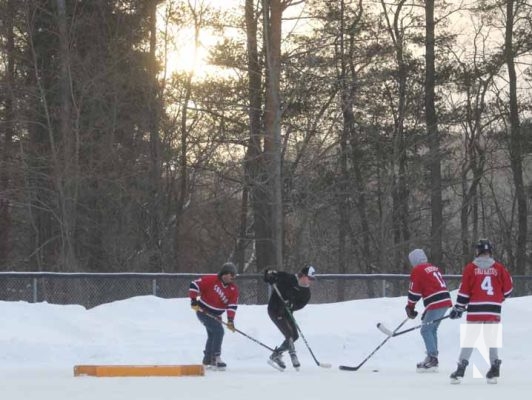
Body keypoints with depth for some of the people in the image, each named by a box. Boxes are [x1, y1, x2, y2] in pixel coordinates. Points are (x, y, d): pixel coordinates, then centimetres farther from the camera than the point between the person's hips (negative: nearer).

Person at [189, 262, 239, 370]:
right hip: (203, 311, -8)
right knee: (218, 331, -20)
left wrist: (230, 320, -24)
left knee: (213, 335, 22)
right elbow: (195, 284, -17)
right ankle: (215, 359, -18)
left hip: (215, 315, 8)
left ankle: (207, 360, 41)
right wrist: (194, 300, -21)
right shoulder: (211, 280, -18)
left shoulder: (234, 290, -5)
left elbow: (232, 305, -12)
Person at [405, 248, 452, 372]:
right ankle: (432, 359, 19)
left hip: (435, 304, -8)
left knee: (426, 330, -4)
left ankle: (432, 358, -13)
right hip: (445, 301, 8)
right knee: (432, 329, 17)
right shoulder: (433, 268, 21)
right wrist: (427, 311, 27)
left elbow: (414, 292, -5)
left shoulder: (417, 271, -4)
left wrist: (410, 308, 8)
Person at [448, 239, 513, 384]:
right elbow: (508, 290, 8)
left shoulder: (470, 268, -2)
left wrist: (458, 308, 7)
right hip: (493, 311, 1)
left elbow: (464, 290, -1)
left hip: (475, 310, -1)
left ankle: (460, 370, -3)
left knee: (469, 339, 2)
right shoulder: (499, 268, 1)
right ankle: (495, 368, 4)